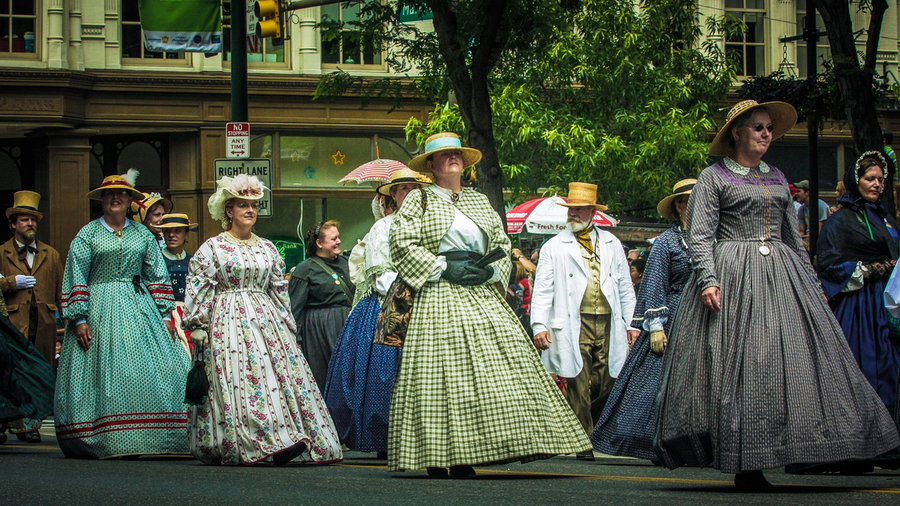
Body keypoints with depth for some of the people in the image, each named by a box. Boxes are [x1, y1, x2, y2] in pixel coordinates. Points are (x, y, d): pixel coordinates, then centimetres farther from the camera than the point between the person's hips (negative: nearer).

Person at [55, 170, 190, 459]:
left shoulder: (143, 235, 13)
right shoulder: (87, 235, 4)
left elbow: (157, 276, 14)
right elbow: (76, 278, 0)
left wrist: (165, 315, 6)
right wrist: (79, 319, -8)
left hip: (138, 307, 3)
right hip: (100, 308, -3)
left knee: (145, 371, -7)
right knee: (104, 372, -8)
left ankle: (140, 439, -4)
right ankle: (106, 442, -6)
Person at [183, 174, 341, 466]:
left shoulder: (266, 248, 16)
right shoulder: (212, 248, 2)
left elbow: (279, 290, 19)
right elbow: (198, 291, -1)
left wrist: (288, 327, 16)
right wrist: (198, 329, -7)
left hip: (266, 320, 5)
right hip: (228, 320, -5)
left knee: (281, 373, -6)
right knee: (237, 376, -15)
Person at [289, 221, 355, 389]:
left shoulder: (343, 262, 13)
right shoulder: (305, 269, -6)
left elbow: (353, 293, 23)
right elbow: (294, 307, -8)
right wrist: (296, 338, -12)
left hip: (346, 324, 6)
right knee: (320, 375, -1)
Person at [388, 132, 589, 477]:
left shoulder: (480, 202, 21)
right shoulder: (419, 200, 7)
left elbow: (503, 245, 19)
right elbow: (402, 243, -3)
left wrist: (490, 270, -2)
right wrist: (444, 267, -11)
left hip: (482, 294, 4)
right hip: (439, 297, -4)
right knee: (440, 371, -11)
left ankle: (463, 459, -7)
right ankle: (438, 458, -10)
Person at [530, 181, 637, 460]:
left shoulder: (611, 244, 17)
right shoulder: (554, 247, 9)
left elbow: (625, 287, 19)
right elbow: (542, 289, 4)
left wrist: (631, 324, 12)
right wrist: (539, 325, -6)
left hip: (608, 324, 2)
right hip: (574, 325, -2)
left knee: (606, 385, -1)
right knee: (578, 384, -7)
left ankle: (595, 431, 19)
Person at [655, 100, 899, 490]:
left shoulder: (777, 178, 19)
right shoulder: (714, 177, 2)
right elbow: (699, 236, -5)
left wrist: (811, 284, 19)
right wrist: (708, 280, -19)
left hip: (781, 276, 6)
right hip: (733, 276, -6)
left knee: (789, 358, -3)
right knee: (737, 364, -11)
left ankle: (754, 466, -1)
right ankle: (745, 468, -9)